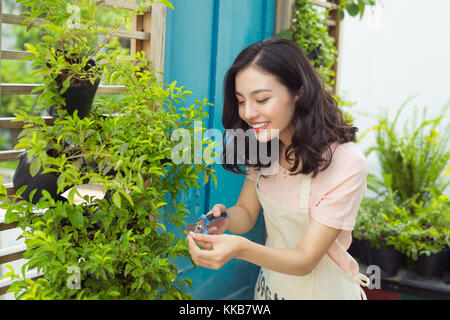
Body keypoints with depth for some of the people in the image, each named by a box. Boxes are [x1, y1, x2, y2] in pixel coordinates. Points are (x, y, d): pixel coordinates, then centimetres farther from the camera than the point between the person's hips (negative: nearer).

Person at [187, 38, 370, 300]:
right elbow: (247, 212, -3)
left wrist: (242, 249, -42)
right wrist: (226, 218, -26)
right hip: (271, 284, 5)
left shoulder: (346, 164, -28)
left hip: (323, 290, -5)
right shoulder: (265, 147, -9)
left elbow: (306, 260, -26)